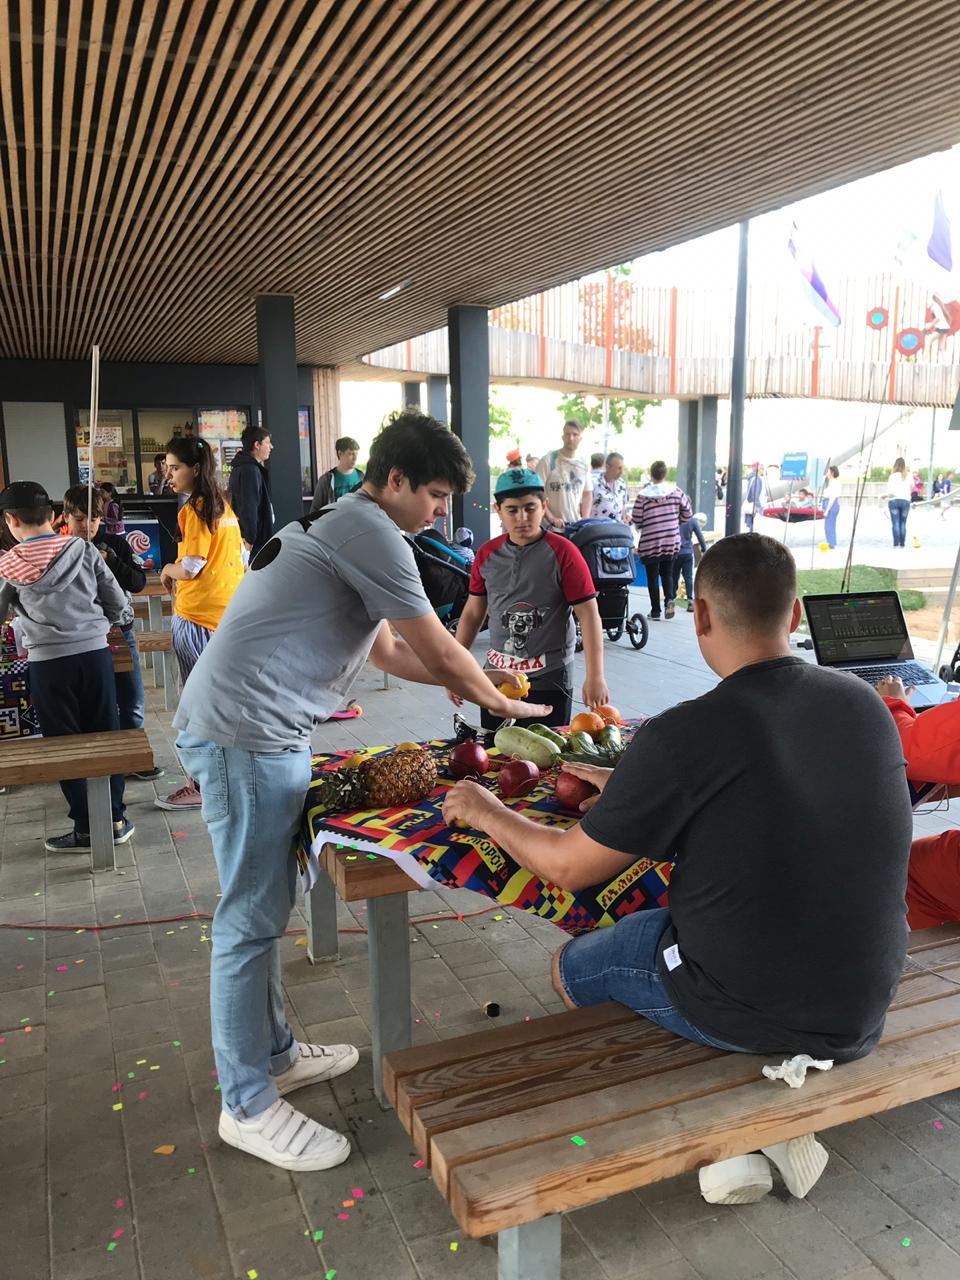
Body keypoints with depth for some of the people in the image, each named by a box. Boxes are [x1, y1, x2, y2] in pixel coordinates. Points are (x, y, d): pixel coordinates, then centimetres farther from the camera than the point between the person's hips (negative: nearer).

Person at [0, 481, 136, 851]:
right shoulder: (85, 550, 0)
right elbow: (120, 606, 3)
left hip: (48, 661, -2)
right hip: (95, 652, 3)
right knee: (106, 737, 12)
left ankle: (85, 830, 14)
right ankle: (116, 819, 19)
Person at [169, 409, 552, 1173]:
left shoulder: (344, 527, 20)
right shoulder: (372, 533, -13)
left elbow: (387, 651, 24)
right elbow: (438, 649, -9)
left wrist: (472, 681, 20)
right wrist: (502, 703, 7)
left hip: (261, 731, 11)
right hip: (246, 733, -11)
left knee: (266, 908, 18)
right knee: (253, 919, -2)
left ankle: (275, 1054, 32)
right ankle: (249, 1106, 12)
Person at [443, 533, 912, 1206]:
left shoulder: (682, 735, -24)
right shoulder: (866, 703, -4)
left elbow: (568, 867, -12)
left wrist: (487, 812, 6)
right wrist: (632, 788, 19)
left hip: (748, 1011, -6)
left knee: (571, 967, 19)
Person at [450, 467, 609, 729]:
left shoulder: (563, 552, -9)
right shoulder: (487, 554, 4)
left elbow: (588, 614, -11)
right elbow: (473, 613, 12)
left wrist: (595, 676, -17)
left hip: (549, 678, -4)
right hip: (497, 675, 4)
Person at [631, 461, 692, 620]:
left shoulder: (643, 495, -10)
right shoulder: (676, 491, -2)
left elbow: (637, 520, -8)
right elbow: (688, 513, 4)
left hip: (649, 543, -2)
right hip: (672, 542, 2)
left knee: (652, 577, 8)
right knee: (667, 573, 17)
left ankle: (655, 611, 9)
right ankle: (669, 599, -8)